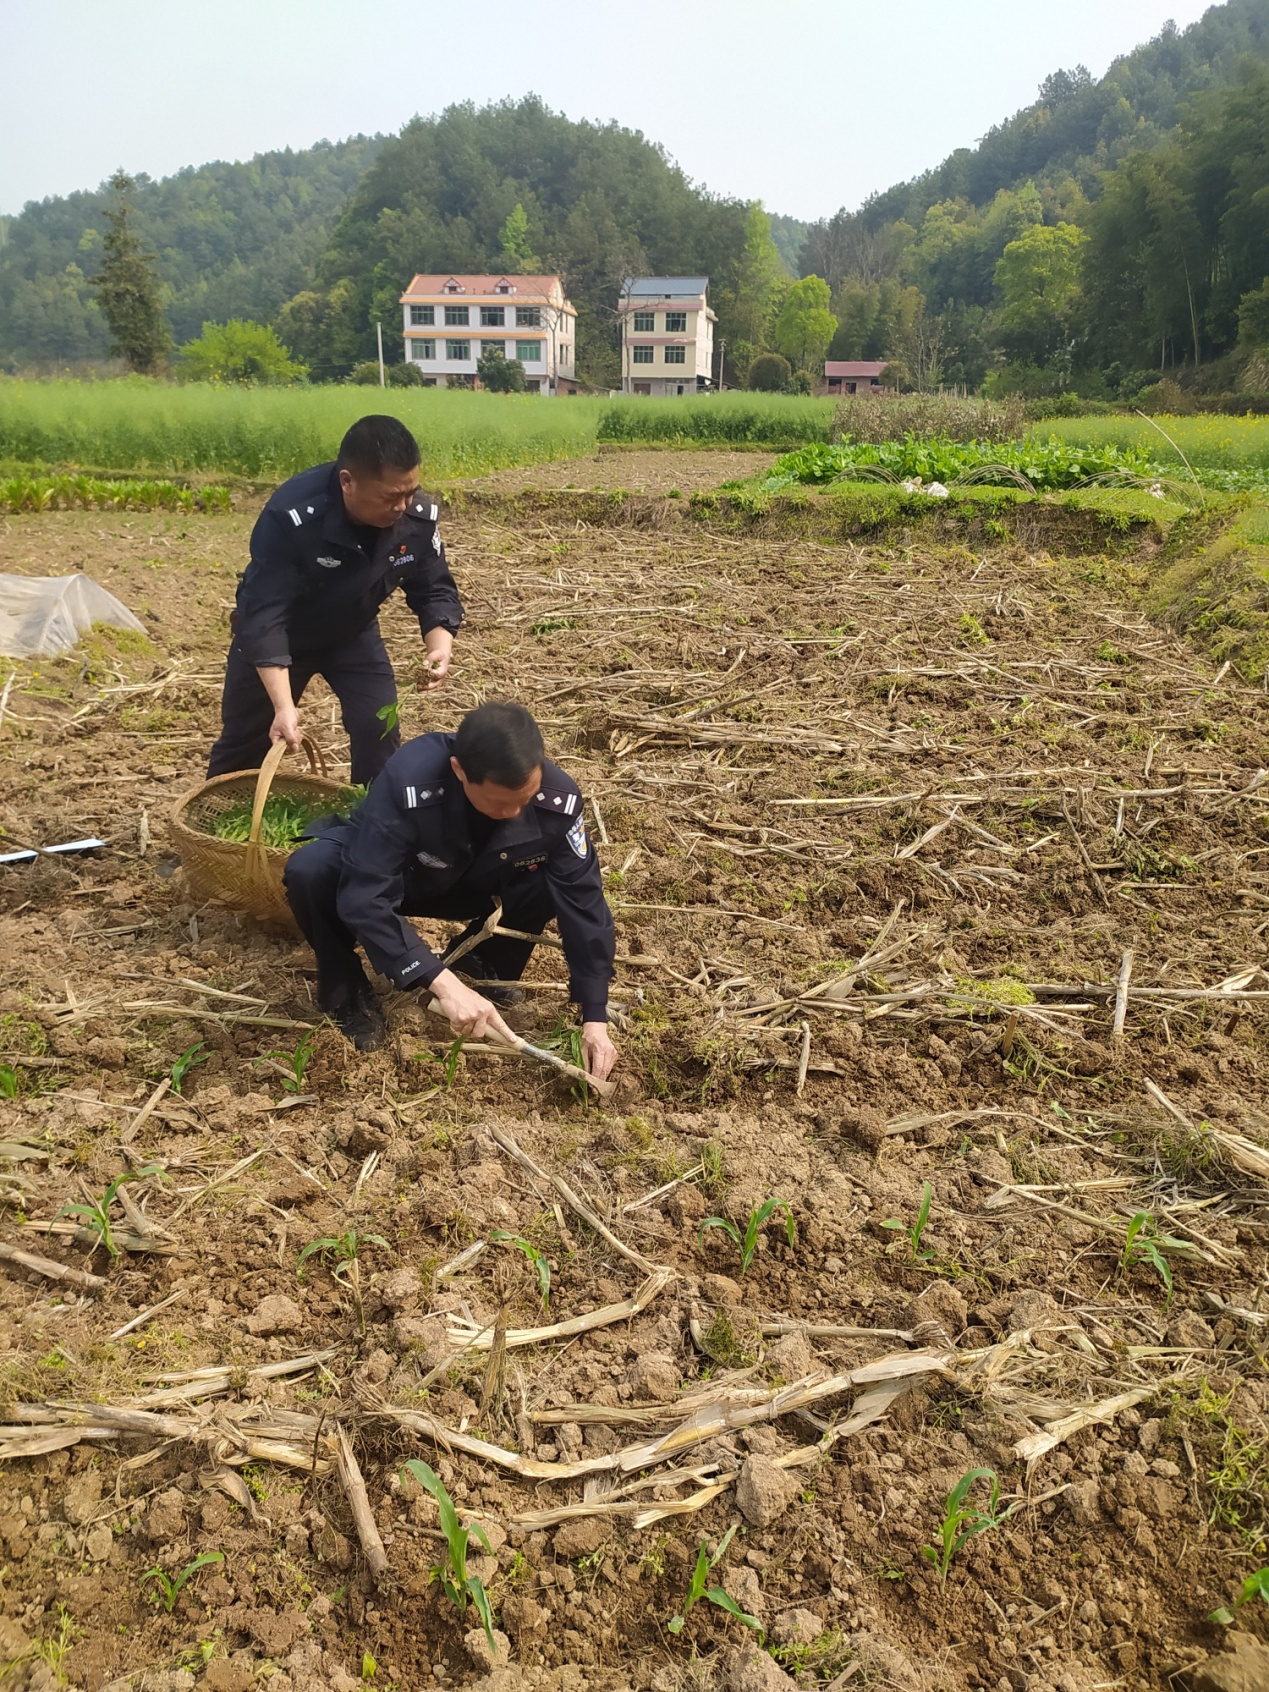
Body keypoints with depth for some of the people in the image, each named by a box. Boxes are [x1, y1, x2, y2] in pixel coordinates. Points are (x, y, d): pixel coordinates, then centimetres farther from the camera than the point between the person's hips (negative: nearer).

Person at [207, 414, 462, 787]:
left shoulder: (420, 518, -25)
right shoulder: (291, 517, -38)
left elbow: (435, 591, -13)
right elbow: (263, 616, -38)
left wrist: (440, 647, -35)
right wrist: (283, 705, -48)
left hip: (353, 633, 3)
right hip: (278, 635, -3)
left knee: (380, 733, -9)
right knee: (245, 740, 11)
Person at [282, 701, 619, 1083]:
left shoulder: (557, 798, -29)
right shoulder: (409, 781, -40)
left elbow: (582, 900, -22)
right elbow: (363, 897, -41)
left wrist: (595, 1017, -24)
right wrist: (441, 983, -47)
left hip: (469, 884, 3)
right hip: (383, 874, -2)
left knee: (557, 884, -25)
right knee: (309, 871, -34)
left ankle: (482, 966, 3)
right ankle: (345, 992, -7)